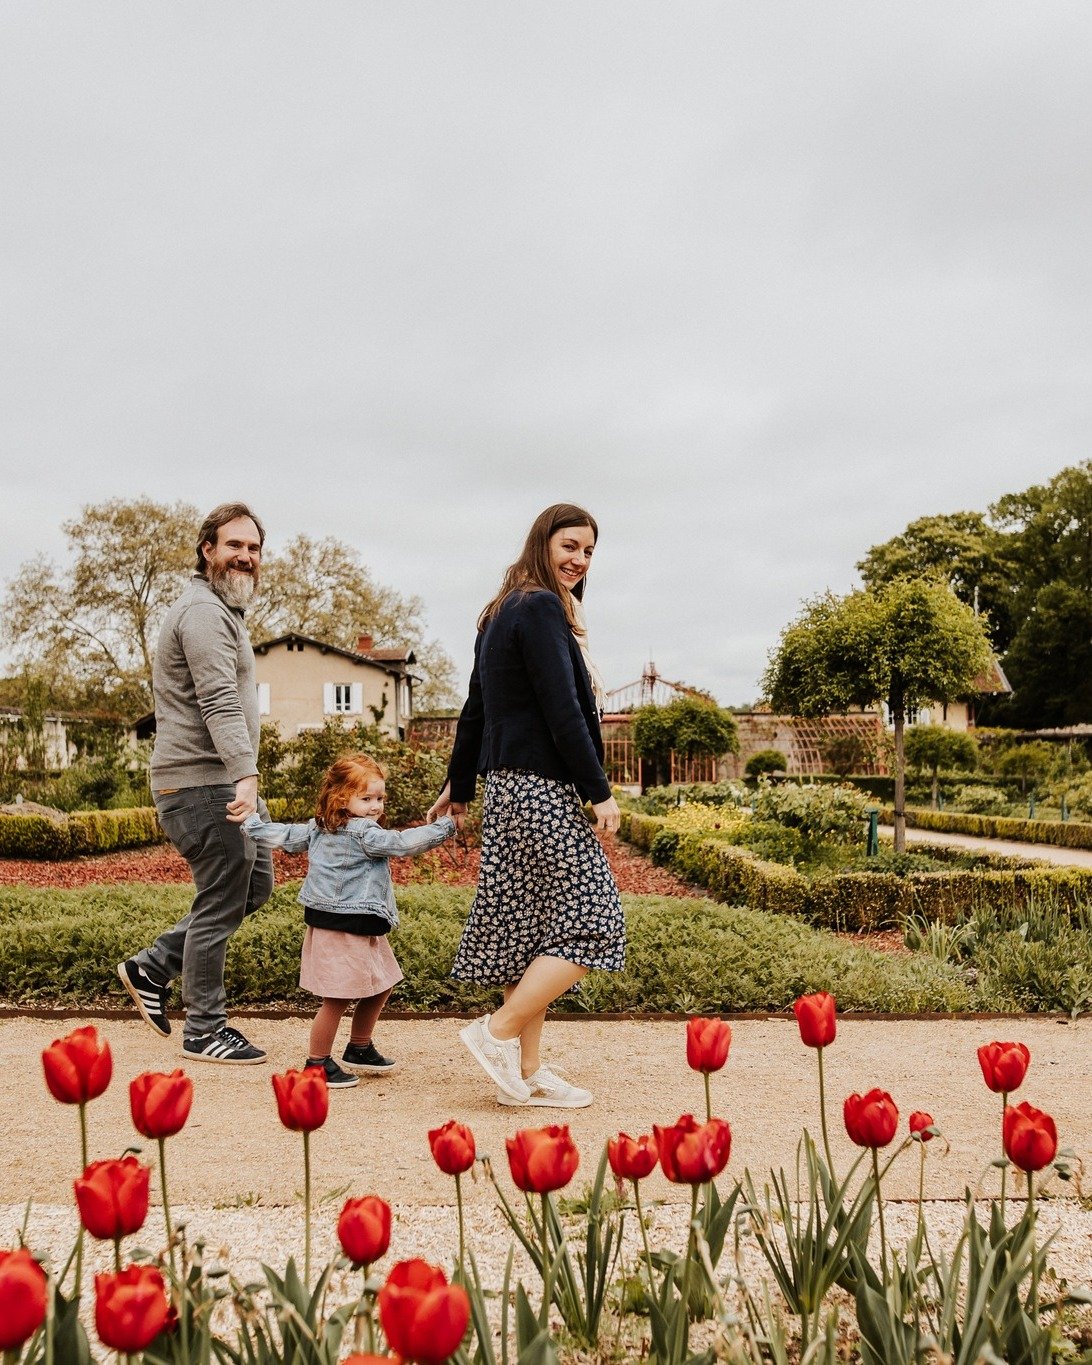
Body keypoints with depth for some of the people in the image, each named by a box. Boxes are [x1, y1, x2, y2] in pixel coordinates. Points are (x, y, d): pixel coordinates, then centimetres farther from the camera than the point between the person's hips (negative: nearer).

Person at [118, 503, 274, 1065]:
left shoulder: (222, 611, 20)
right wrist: (247, 775, -37)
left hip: (222, 782, 11)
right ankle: (205, 1032, 11)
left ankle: (153, 966, 22)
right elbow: (220, 704, -28)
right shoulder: (204, 613, -15)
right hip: (203, 785, -11)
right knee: (220, 905, -2)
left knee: (256, 883, 16)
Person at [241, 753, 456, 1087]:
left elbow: (285, 836, 15)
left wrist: (250, 824, 28)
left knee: (382, 985, 21)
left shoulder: (318, 828, 10)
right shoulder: (364, 834, -17)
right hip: (344, 930, -11)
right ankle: (317, 1063, 10)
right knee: (338, 998, -1)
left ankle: (359, 1048, 34)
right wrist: (445, 827, -13)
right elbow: (402, 843, -21)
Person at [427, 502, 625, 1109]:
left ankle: (526, 1071, 16)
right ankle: (500, 1031, 0)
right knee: (590, 926, -3)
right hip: (540, 789, -10)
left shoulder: (503, 613, 18)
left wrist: (459, 785, 30)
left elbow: (475, 708, 22)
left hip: (508, 787, 10)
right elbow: (562, 710, -18)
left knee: (535, 930, 11)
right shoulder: (541, 608, -11)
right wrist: (599, 791, -14)